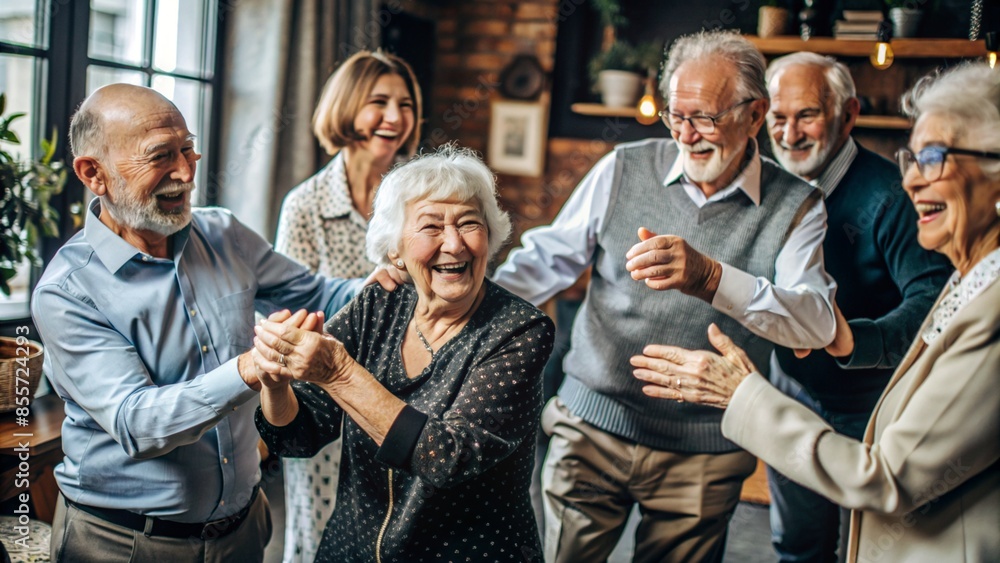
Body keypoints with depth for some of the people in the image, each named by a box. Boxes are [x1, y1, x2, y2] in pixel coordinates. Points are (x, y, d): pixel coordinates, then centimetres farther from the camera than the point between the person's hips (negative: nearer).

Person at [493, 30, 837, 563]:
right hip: (592, 426, 1)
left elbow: (817, 324, -19)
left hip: (703, 457, 0)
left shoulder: (795, 206, -5)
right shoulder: (623, 169, -1)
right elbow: (548, 258, 3)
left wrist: (711, 278, -35)